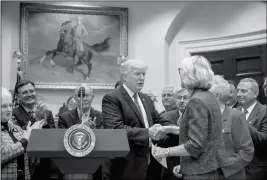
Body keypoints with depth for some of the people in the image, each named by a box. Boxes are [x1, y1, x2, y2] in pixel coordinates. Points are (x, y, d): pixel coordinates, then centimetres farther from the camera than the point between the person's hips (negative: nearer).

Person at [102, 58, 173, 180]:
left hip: (151, 163, 7)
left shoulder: (146, 99, 16)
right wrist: (147, 132, -28)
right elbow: (115, 129, -22)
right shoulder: (112, 98, -10)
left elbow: (159, 121, 16)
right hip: (129, 166, -7)